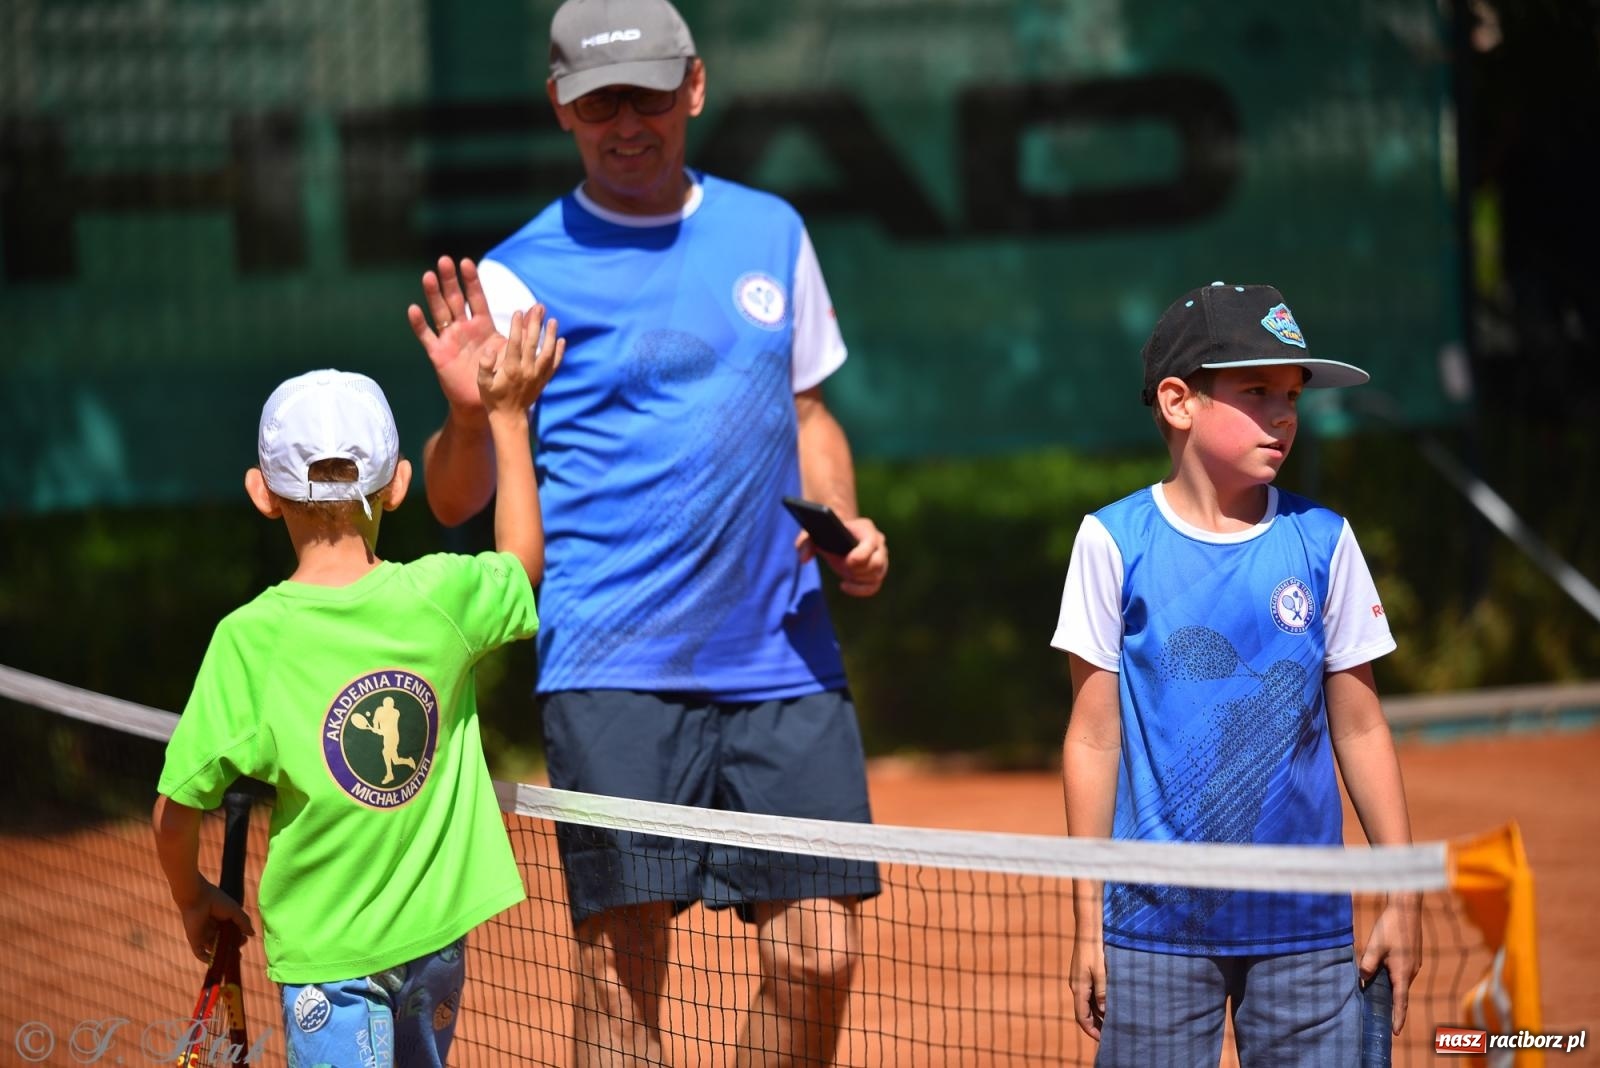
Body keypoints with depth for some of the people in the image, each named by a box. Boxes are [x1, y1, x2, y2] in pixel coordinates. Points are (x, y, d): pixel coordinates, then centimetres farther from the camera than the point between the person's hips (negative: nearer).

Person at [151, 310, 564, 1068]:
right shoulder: (439, 599, -8)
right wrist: (509, 417, 24)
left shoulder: (250, 640, -16)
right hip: (436, 935, 4)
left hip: (327, 955, -4)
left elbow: (177, 810, -10)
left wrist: (194, 899, 10)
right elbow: (523, 561, 17)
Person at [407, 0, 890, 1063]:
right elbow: (455, 504, 1)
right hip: (615, 670, -4)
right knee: (624, 961, -9)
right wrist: (470, 416, -20)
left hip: (783, 658, 4)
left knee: (820, 954, -2)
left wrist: (845, 522, 7)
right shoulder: (520, 276, 1)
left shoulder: (771, 231, 13)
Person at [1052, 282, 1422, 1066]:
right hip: (1158, 923, -2)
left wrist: (1402, 898, 6)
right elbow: (1095, 740, 2)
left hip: (1306, 920, 2)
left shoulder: (1322, 542, 4)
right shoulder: (1115, 543, -1)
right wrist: (1088, 920, 1)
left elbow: (1360, 731, 9)